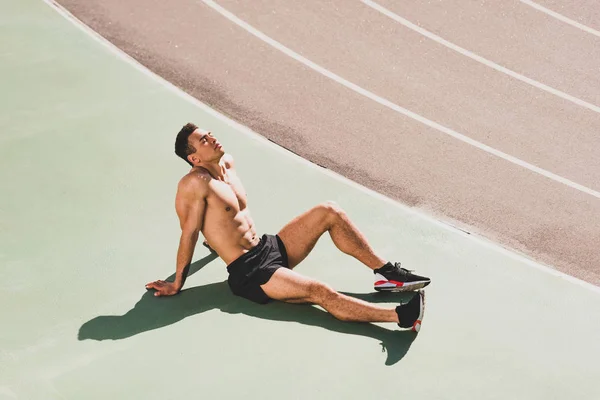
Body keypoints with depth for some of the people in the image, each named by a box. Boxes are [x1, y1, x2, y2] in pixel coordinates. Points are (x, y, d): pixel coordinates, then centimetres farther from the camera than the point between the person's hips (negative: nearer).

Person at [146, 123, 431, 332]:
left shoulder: (227, 164, 9)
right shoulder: (195, 183, -18)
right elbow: (189, 234, -15)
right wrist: (176, 285, -9)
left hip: (269, 247, 9)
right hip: (248, 272, -9)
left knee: (329, 211, -4)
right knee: (321, 293, -26)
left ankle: (385, 272, -2)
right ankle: (401, 317, -36)